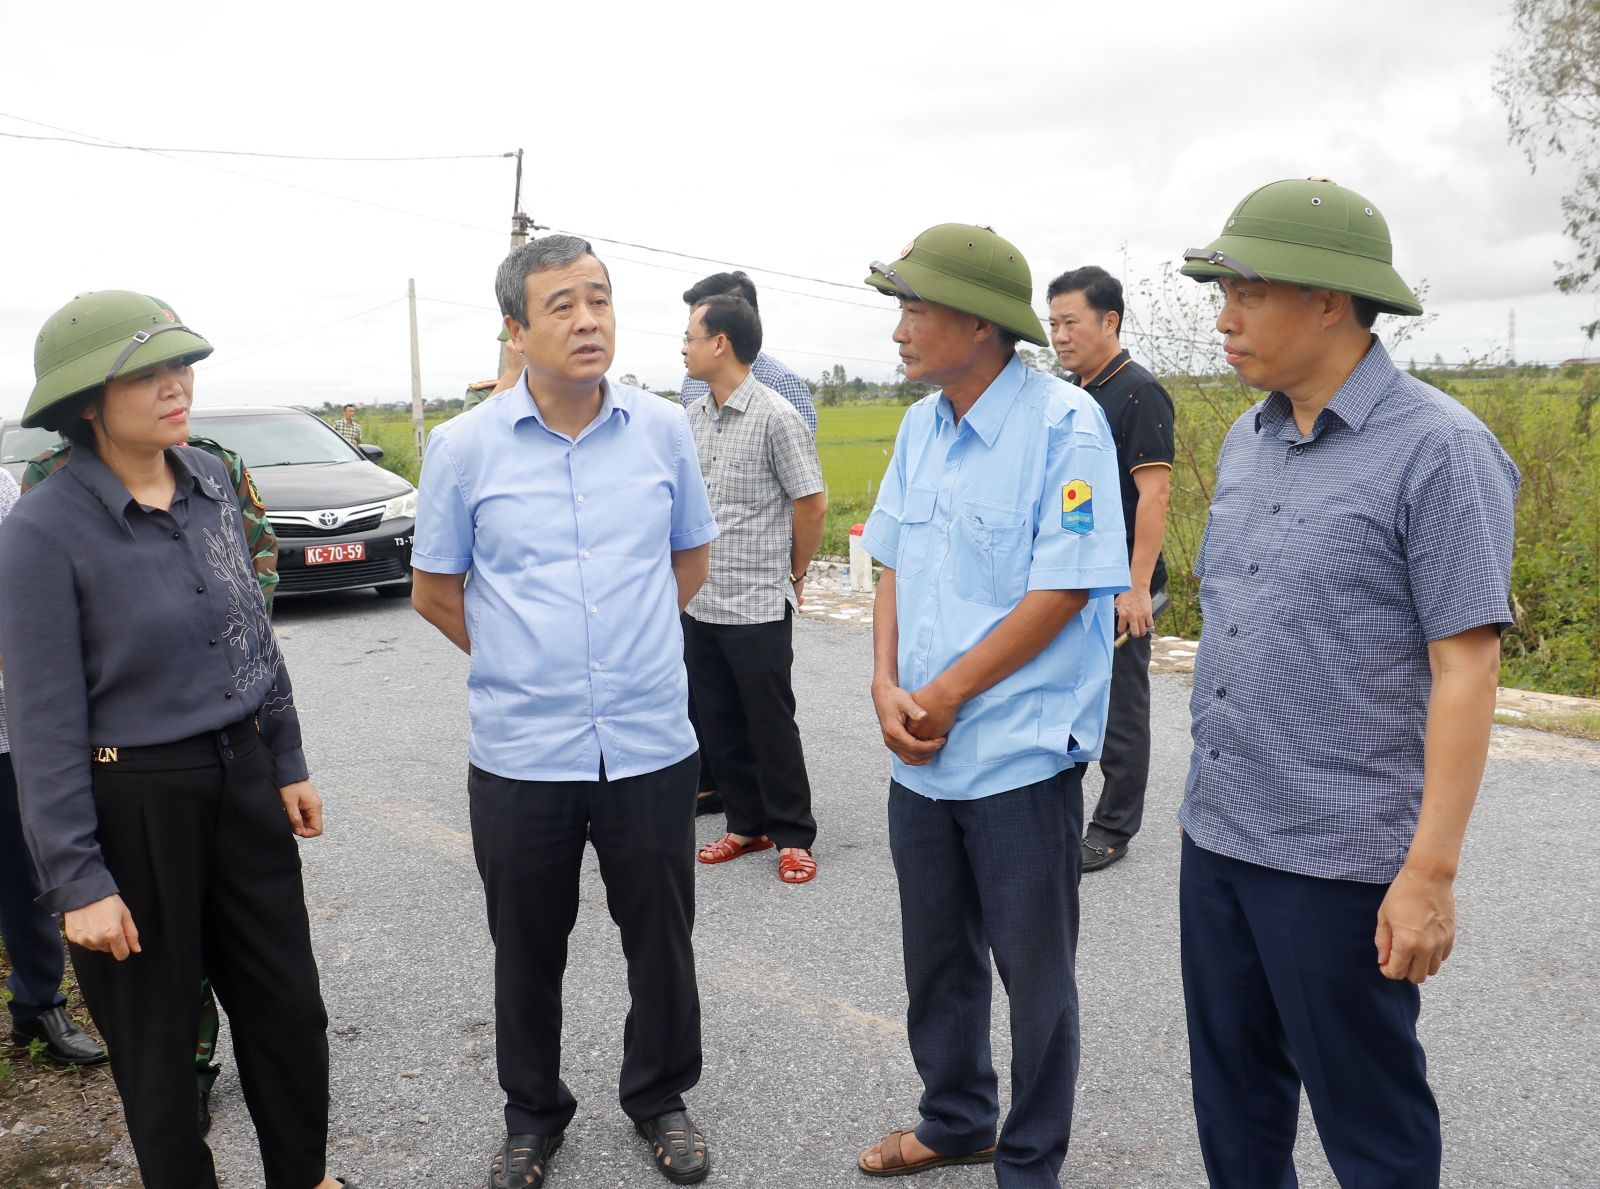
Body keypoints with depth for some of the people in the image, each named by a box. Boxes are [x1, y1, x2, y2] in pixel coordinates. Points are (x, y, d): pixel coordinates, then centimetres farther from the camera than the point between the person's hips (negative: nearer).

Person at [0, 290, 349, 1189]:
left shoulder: (213, 482, 1)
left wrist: (287, 763, 13)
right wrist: (76, 878, -14)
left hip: (243, 779, 6)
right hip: (135, 803, -5)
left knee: (288, 1005, 16)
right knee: (157, 1032, 14)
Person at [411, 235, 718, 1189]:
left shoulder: (664, 429, -1)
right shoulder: (464, 447, -4)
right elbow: (435, 591, 6)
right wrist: (521, 663, 6)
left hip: (651, 743, 1)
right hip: (521, 750, -1)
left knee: (662, 939, 15)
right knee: (528, 951, 15)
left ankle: (661, 1097, 39)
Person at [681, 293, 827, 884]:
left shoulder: (775, 416, -12)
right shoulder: (693, 417, 8)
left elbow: (812, 504, -9)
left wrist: (794, 574, 0)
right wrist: (688, 576, 16)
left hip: (757, 606, -7)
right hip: (699, 603, 7)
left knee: (771, 725, 3)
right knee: (719, 724, 13)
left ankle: (792, 836, 17)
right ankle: (747, 824, 28)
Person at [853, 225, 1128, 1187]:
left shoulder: (1066, 424, -14)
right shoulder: (922, 426, 7)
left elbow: (1064, 590, -18)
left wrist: (945, 696, -15)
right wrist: (888, 688, -4)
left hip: (1021, 752, -6)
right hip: (921, 750, 7)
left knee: (1034, 972, 10)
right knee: (938, 958, 21)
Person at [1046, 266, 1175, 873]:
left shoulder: (1140, 393, -13)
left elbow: (1154, 494, -19)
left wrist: (1137, 587, -22)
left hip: (1118, 588, -8)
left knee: (1120, 709, 4)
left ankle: (1112, 830, 16)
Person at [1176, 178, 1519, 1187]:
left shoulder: (1438, 449, -13)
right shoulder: (1248, 442, 8)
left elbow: (1466, 670, -15)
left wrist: (1431, 872, -17)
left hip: (1342, 859, -6)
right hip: (1217, 838, 7)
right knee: (1234, 1100, 21)